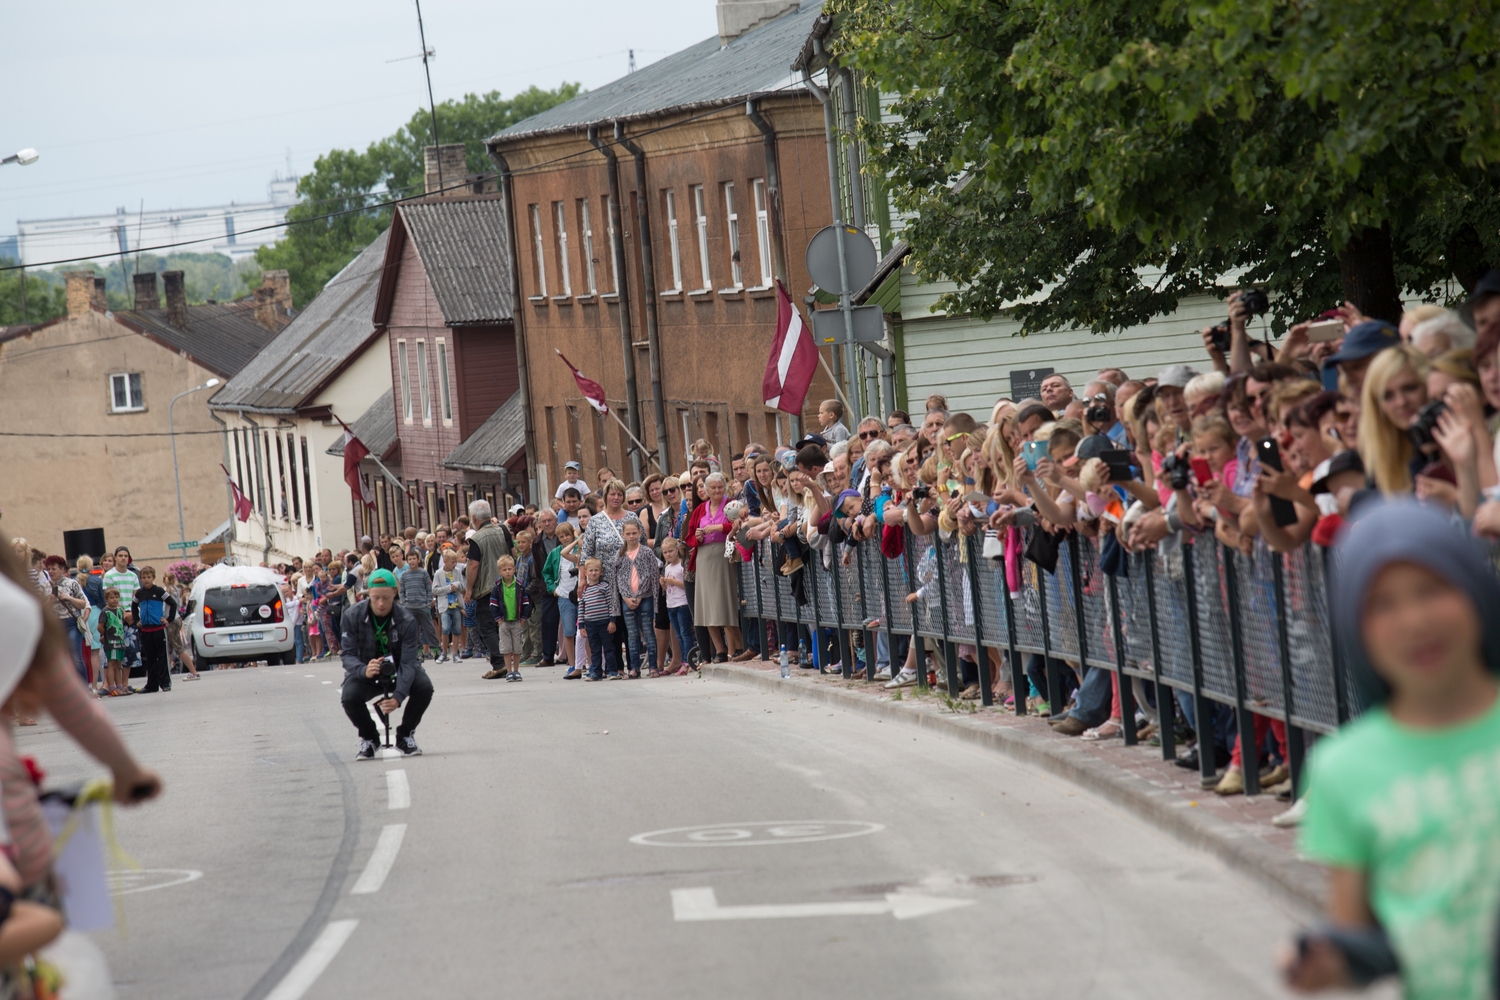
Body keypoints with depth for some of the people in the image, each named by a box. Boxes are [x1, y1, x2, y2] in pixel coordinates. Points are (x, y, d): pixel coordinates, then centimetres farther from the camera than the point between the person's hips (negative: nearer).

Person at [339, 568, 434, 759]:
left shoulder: (407, 621, -20)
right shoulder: (353, 616, -18)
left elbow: (408, 662, -24)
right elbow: (347, 654, -18)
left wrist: (398, 696, -40)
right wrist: (364, 670, -42)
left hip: (398, 672, 0)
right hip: (365, 673, 0)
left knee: (424, 687, -29)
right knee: (349, 697, -32)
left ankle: (405, 735, -1)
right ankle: (368, 737, 2)